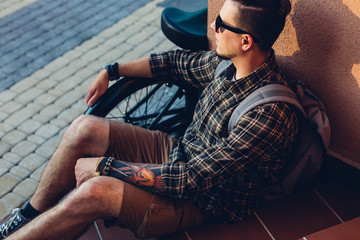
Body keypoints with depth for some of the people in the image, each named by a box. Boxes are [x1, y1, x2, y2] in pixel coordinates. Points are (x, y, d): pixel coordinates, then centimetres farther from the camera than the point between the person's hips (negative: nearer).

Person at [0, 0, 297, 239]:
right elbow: (178, 62, 16)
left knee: (94, 192, -29)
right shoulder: (226, 63, -5)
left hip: (201, 203, -8)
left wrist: (106, 166, -24)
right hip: (178, 152, 8)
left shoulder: (270, 115, -31)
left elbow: (194, 180, -30)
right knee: (84, 128, -6)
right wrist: (111, 72, 17)